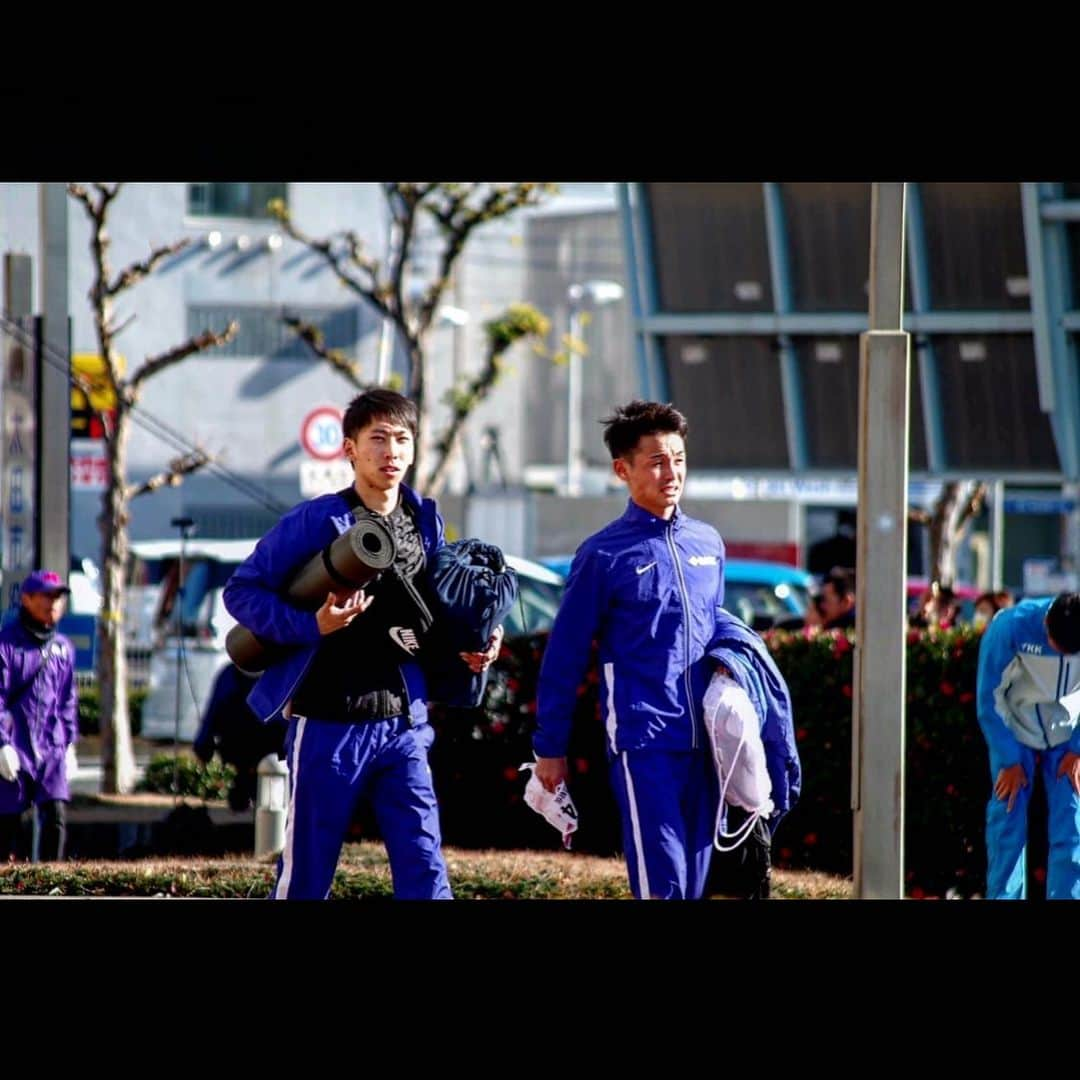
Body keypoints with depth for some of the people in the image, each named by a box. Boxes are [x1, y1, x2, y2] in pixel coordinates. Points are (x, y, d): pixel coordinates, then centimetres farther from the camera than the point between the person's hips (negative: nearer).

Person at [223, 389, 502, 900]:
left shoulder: (426, 522, 9)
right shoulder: (314, 522, -8)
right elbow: (241, 590, -7)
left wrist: (469, 648, 2)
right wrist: (312, 626, -20)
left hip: (404, 725, 4)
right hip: (328, 725, -4)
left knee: (424, 871, -4)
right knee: (306, 876, 3)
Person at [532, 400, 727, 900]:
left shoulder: (707, 542, 11)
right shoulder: (604, 555, -4)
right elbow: (564, 656, -1)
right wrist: (550, 747, -1)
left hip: (704, 741, 6)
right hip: (642, 740, -6)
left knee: (696, 877, 8)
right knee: (662, 880, -13)